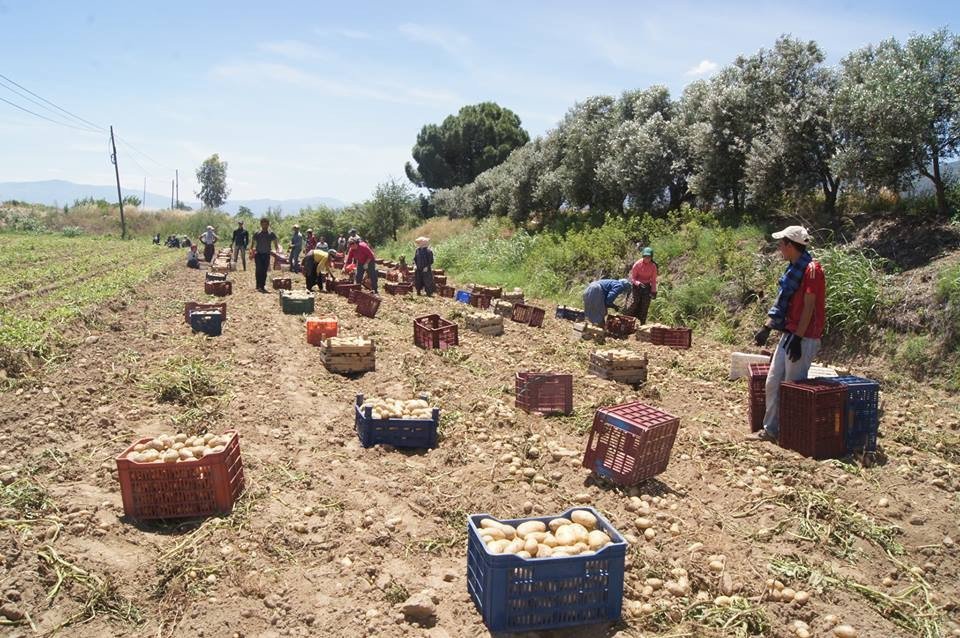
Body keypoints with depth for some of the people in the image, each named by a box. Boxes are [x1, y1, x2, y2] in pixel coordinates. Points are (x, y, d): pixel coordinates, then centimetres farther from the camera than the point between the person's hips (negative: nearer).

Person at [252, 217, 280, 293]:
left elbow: (275, 244, 2)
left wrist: (278, 250, -16)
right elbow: (253, 244, 7)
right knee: (259, 270, -12)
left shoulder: (271, 234, 4)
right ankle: (258, 286, -9)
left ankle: (262, 286, 11)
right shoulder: (257, 234, 3)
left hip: (266, 255, 1)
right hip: (258, 254, -1)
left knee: (264, 271, 4)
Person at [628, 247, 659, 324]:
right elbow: (632, 278, -9)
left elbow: (653, 279, 4)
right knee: (636, 301, -16)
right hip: (637, 285, -2)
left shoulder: (653, 266, -6)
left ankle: (642, 323, 2)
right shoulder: (637, 264, -13)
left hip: (647, 286, 2)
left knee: (645, 304, -4)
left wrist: (654, 291, 1)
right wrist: (638, 283, -27)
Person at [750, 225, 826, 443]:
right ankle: (770, 429, 19)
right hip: (789, 333, 10)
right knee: (773, 382, 11)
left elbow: (808, 307, -19)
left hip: (804, 338, -9)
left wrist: (797, 338, -20)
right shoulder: (793, 268, 13)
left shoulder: (811, 269, -16)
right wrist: (766, 327, 14)